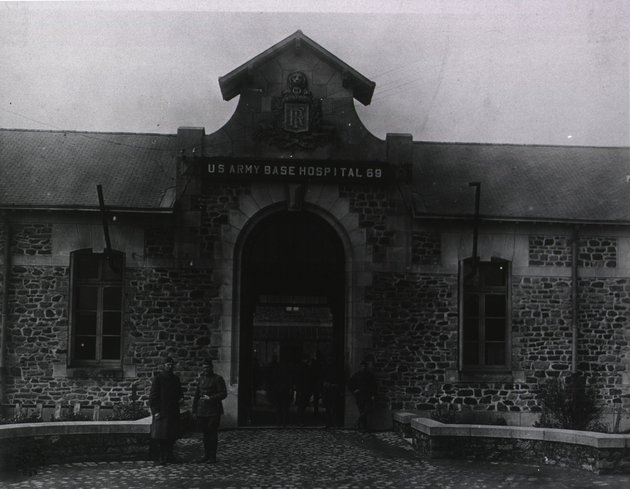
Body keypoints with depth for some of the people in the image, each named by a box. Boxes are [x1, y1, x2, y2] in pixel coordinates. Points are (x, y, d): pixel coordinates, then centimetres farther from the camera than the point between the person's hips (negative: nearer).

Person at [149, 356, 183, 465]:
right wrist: (155, 411, -13)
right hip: (161, 411, -6)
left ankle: (169, 456, 17)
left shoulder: (175, 378, 13)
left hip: (173, 411, 6)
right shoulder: (157, 378, -5)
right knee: (161, 436, -5)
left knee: (172, 436, 7)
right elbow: (152, 396, -8)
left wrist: (181, 397, 4)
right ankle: (160, 458, 0)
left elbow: (179, 391, 27)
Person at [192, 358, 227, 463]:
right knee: (205, 434, 9)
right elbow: (196, 395, 15)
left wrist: (210, 398, -20)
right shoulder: (201, 379, 12)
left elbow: (224, 394, -9)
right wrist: (194, 411, 11)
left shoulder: (218, 379, -4)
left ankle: (212, 456, 4)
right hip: (201, 411, 5)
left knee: (212, 434, -2)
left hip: (214, 411, -5)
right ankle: (206, 455, 19)